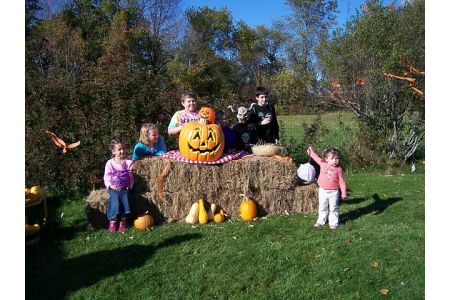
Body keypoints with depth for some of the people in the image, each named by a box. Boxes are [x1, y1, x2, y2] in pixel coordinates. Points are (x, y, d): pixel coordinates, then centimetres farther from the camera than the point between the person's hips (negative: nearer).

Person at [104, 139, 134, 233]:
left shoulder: (128, 162, 5)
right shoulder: (109, 163, 4)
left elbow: (131, 176, 5)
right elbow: (106, 177, 4)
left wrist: (129, 186, -9)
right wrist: (110, 185, -12)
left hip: (125, 187, 0)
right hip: (113, 187, 0)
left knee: (125, 196, -28)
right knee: (115, 196, -29)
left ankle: (123, 220, -21)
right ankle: (113, 220, -21)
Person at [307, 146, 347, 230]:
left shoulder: (339, 169, -8)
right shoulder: (323, 164, -2)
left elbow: (342, 182, -4)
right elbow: (317, 158, 17)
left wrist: (344, 193, -7)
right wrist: (311, 152, 26)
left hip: (333, 192, -3)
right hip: (323, 191, 3)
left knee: (333, 208, 4)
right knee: (322, 208, 16)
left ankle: (333, 223, 16)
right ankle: (321, 221, 30)